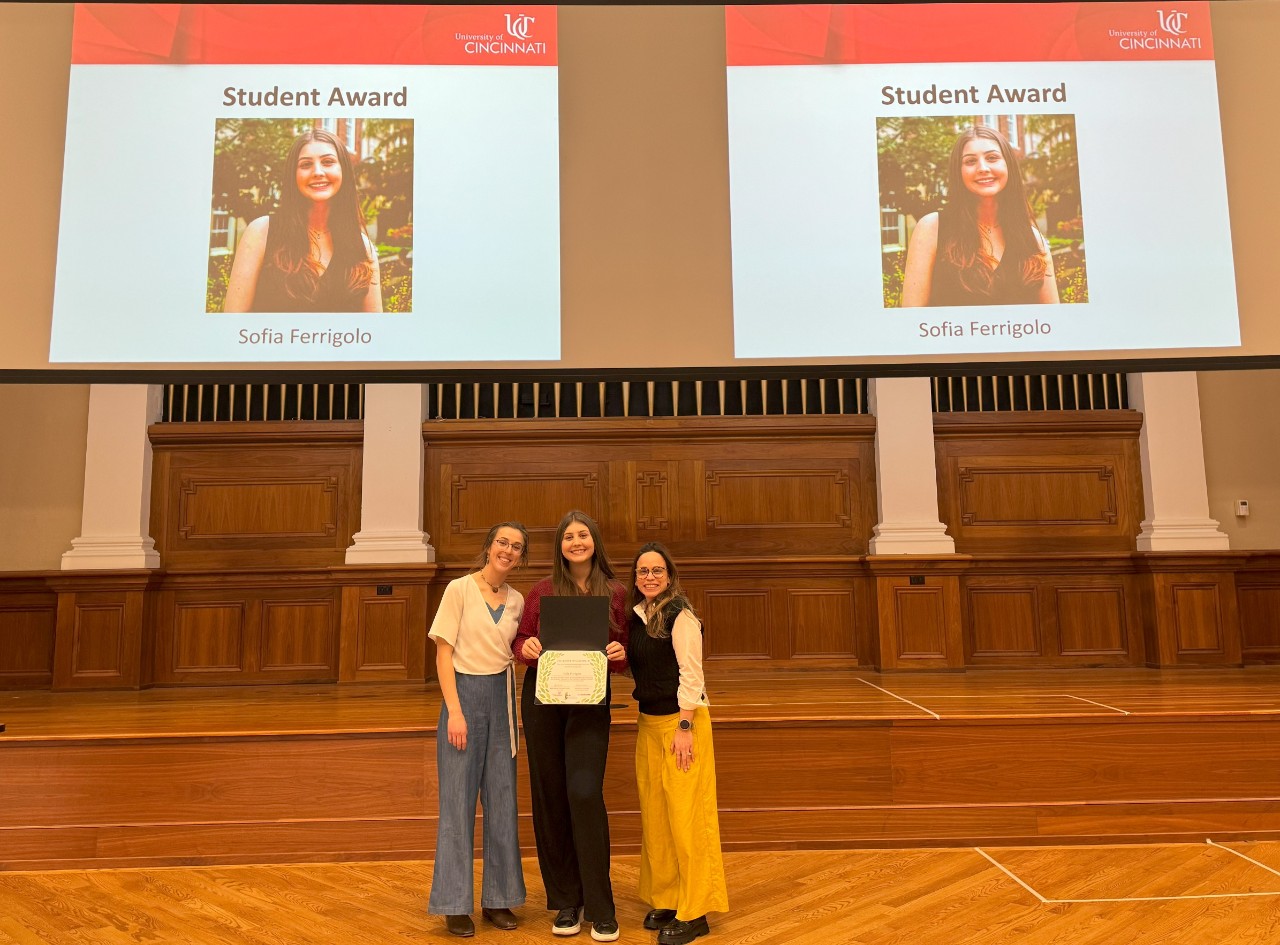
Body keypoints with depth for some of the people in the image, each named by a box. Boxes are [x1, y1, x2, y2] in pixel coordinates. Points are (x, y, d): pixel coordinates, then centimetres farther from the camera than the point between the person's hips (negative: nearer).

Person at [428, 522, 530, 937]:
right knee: (458, 800, 2)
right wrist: (455, 711, -14)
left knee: (502, 800, 9)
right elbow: (443, 652, -9)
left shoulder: (517, 601, 8)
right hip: (464, 694, -4)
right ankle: (456, 904, 14)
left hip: (502, 699, 5)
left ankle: (498, 897, 22)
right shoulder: (459, 589, -6)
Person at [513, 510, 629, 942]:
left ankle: (601, 909, 3)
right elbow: (520, 640, 8)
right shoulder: (542, 592, 3)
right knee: (550, 797, 6)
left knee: (585, 794, -11)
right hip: (542, 699, 2)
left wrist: (619, 655, -14)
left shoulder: (614, 594, 3)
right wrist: (526, 648, -14)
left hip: (590, 701, -1)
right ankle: (566, 901, 21)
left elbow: (622, 655, 8)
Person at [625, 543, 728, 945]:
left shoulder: (680, 615, -12)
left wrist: (685, 728, -18)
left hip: (682, 720, -7)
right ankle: (664, 900, 24)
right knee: (654, 814, 11)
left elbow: (690, 674, -15)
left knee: (685, 815, -2)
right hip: (648, 721, 7)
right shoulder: (636, 616, 9)